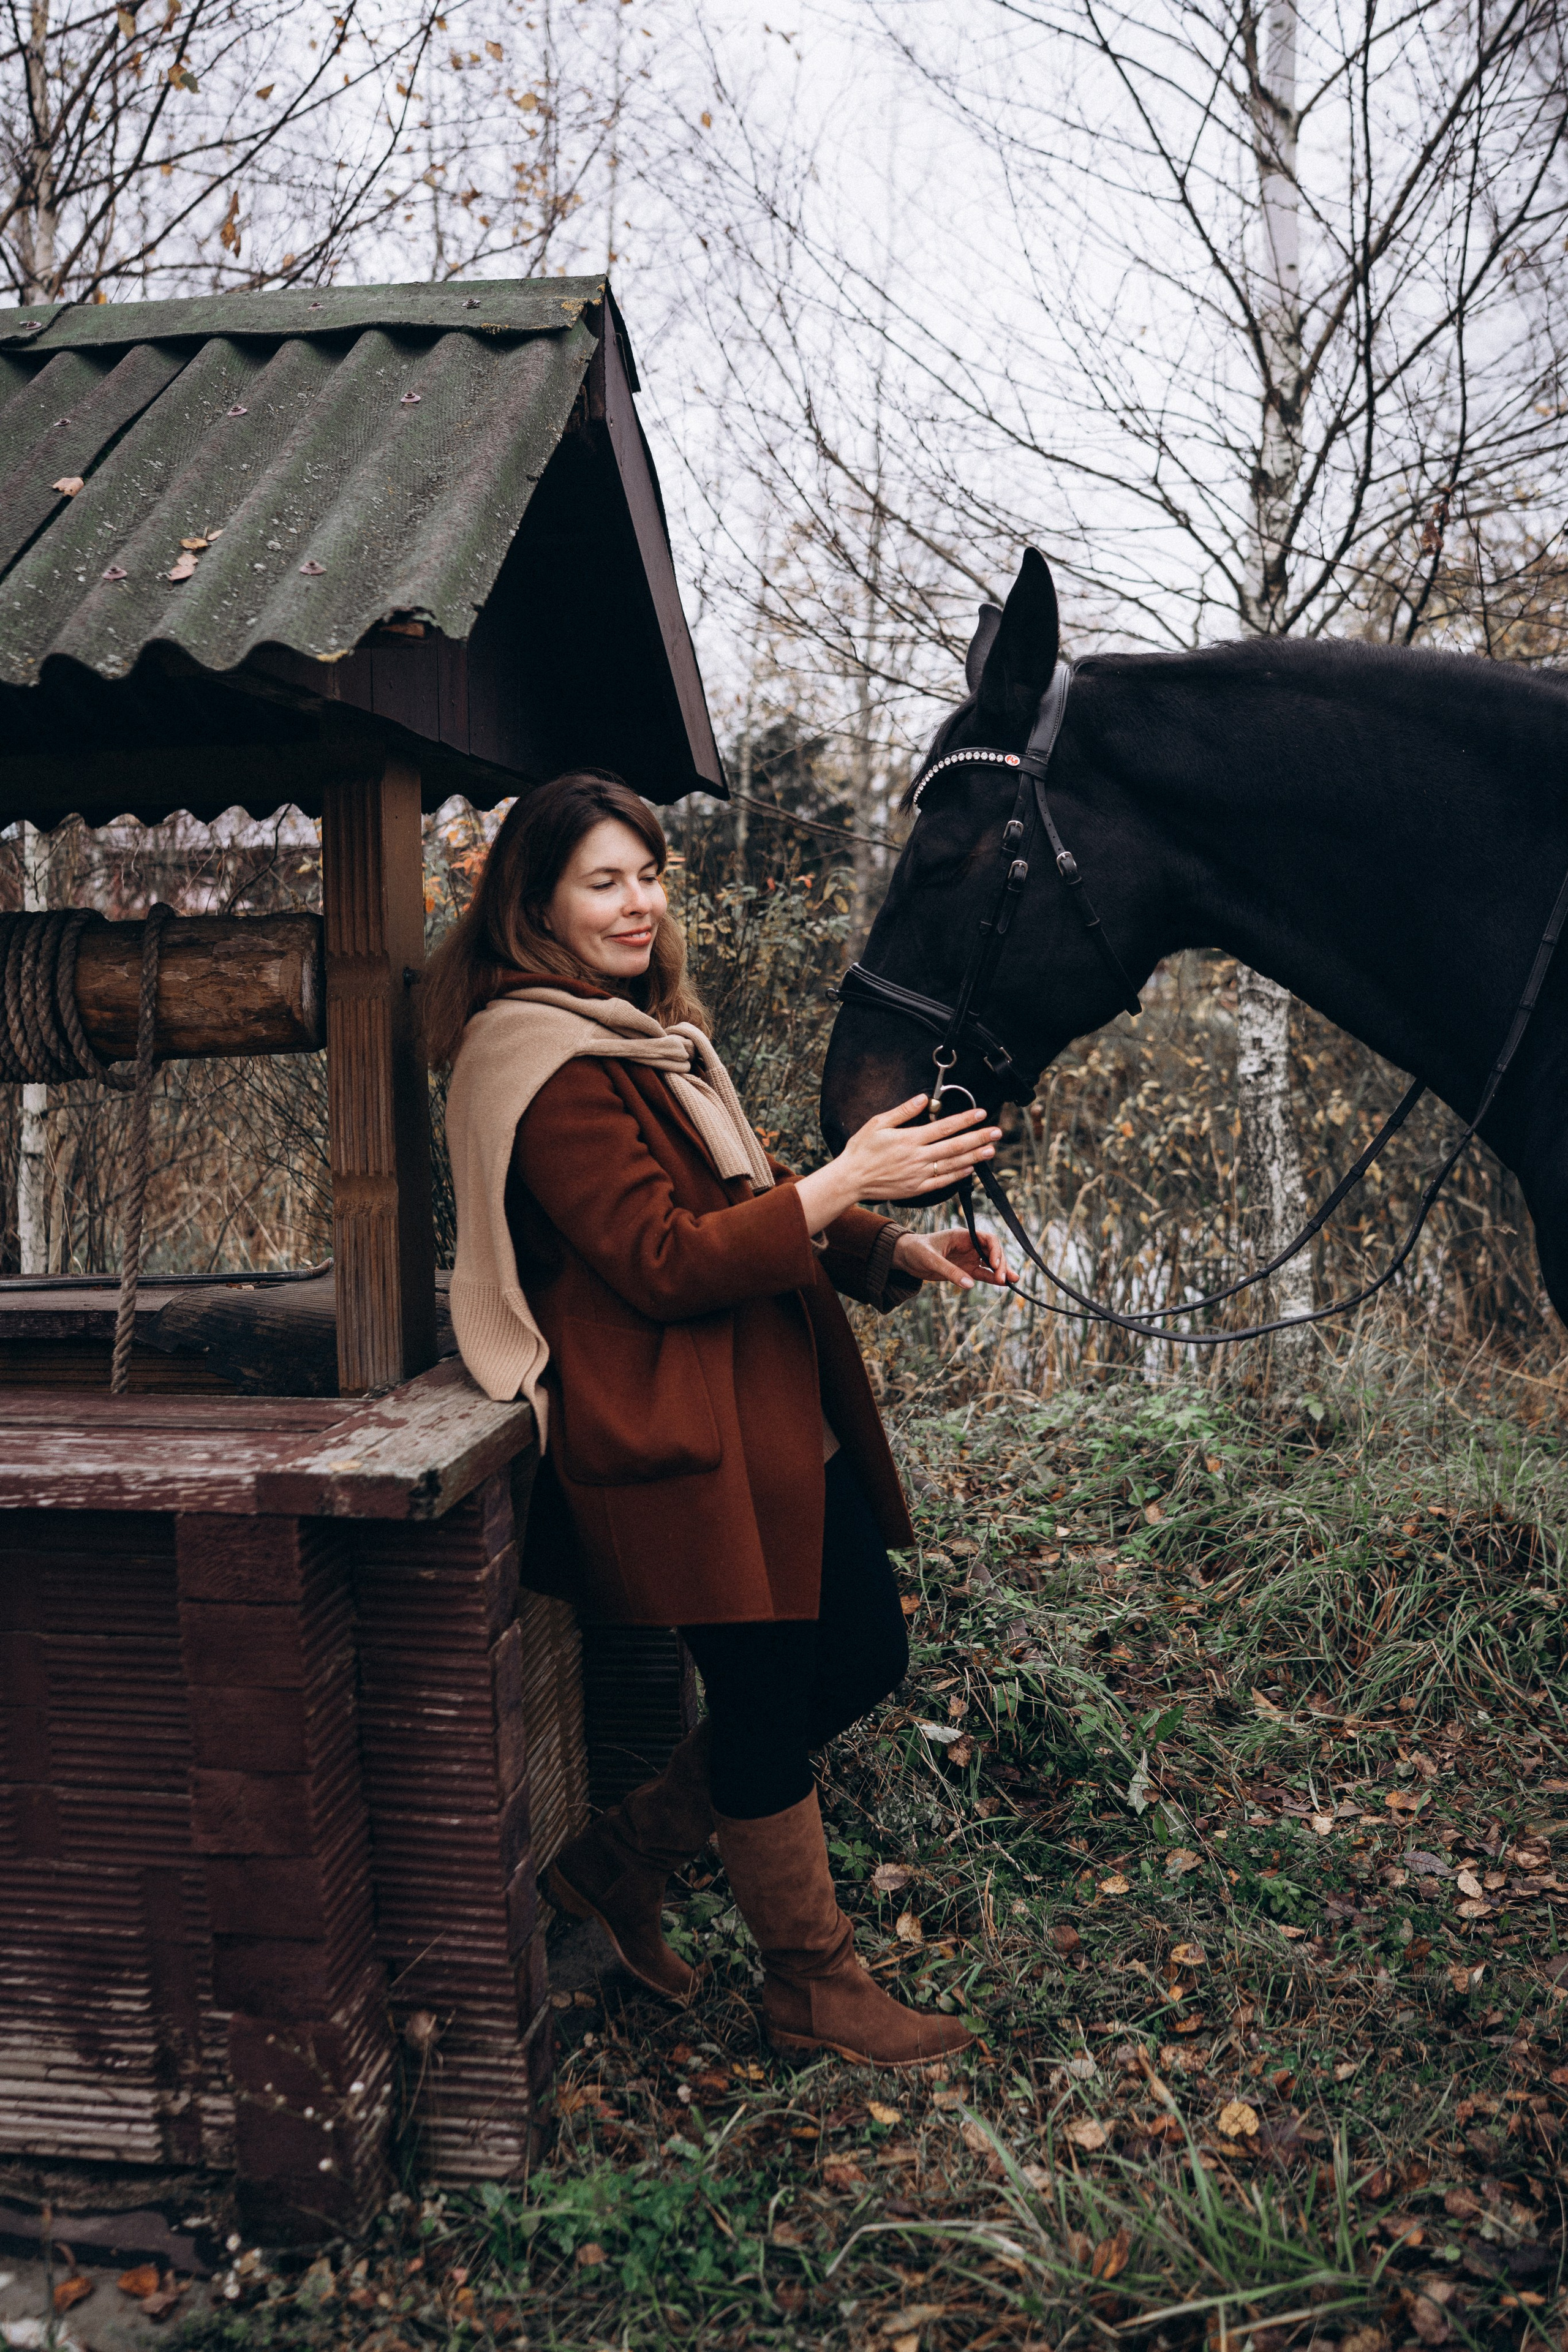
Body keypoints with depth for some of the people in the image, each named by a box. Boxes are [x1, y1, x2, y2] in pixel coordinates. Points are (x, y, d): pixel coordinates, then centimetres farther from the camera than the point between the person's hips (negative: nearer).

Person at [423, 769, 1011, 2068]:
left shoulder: (653, 1031, 16)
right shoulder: (547, 1065, -15)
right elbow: (664, 1260, -22)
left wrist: (900, 1251, 2)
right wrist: (844, 1182, -22)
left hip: (780, 1412, 10)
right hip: (684, 1438, -10)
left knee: (862, 1656, 15)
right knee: (767, 1697, 3)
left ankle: (625, 1859, 29)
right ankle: (815, 1984, 25)